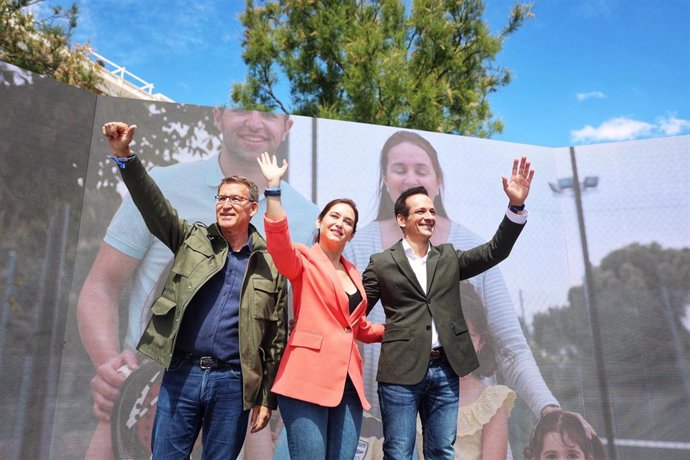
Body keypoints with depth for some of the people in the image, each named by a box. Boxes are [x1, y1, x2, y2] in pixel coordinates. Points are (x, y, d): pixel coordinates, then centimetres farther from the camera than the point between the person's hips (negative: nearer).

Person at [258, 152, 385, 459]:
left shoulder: (353, 274, 18)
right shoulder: (304, 260, 1)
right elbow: (278, 241, -21)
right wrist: (273, 187, -25)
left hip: (348, 381, 6)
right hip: (309, 379, -6)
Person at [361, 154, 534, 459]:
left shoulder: (449, 258, 11)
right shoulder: (382, 263, 1)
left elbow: (495, 251, 3)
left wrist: (516, 205, -7)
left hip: (445, 369, 4)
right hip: (402, 370, -3)